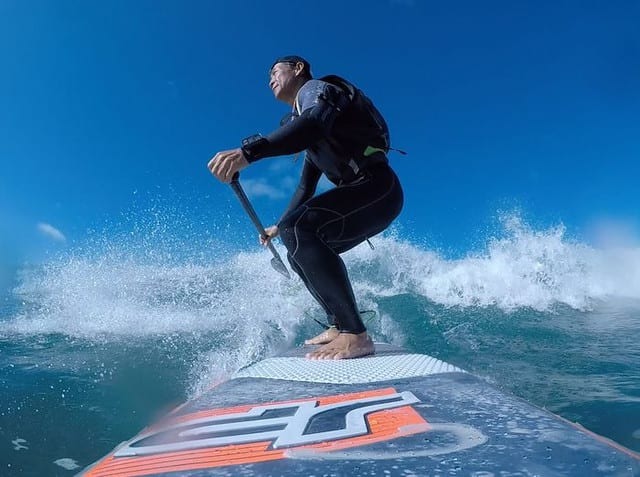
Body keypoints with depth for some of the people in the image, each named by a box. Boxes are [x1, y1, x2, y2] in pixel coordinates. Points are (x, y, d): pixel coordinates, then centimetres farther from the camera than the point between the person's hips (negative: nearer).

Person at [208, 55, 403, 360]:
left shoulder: (316, 88, -2)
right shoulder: (310, 136, 25)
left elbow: (315, 124, -28)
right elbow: (306, 187, 32)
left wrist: (248, 151, -40)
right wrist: (279, 226, 36)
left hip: (377, 187, -10)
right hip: (364, 194, 10)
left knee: (299, 228, -28)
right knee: (300, 252, 14)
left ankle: (355, 335, -27)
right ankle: (339, 326, 17)